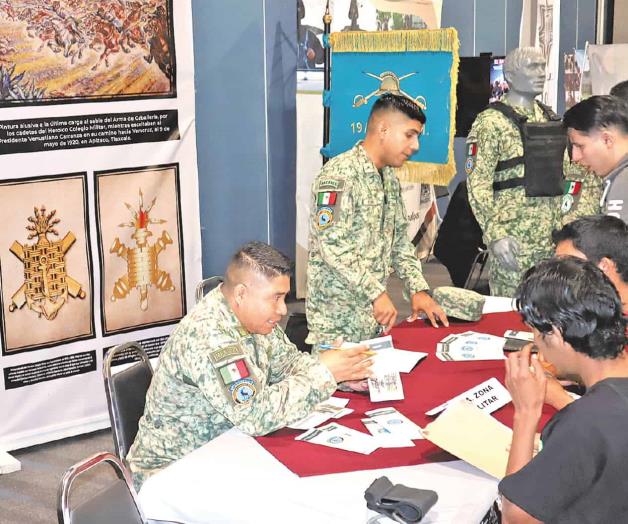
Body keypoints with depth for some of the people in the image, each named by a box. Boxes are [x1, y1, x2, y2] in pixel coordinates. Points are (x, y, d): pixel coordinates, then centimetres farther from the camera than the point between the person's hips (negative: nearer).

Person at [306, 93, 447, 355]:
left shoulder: (389, 178, 14)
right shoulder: (340, 174, -16)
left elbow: (399, 239, 17)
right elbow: (331, 244, -23)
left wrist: (418, 289, 5)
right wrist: (377, 293, -23)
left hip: (373, 313, 8)